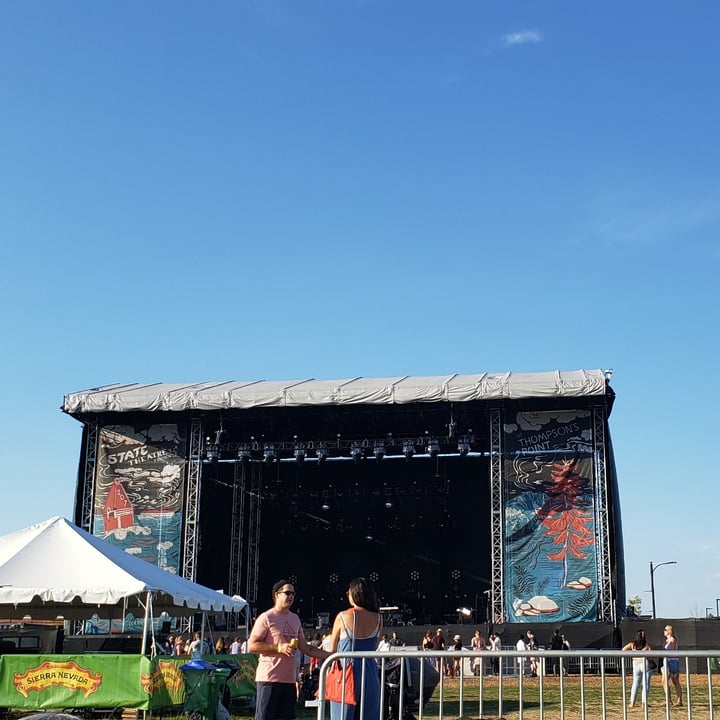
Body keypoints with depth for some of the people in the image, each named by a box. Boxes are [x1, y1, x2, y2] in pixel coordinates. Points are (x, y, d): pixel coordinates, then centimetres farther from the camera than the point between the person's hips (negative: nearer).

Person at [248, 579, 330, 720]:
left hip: (289, 679, 7)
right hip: (269, 678, -7)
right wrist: (279, 648, -18)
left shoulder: (295, 619, 16)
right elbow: (251, 646, -11)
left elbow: (305, 648, 18)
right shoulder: (266, 618, -7)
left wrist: (330, 655, 7)